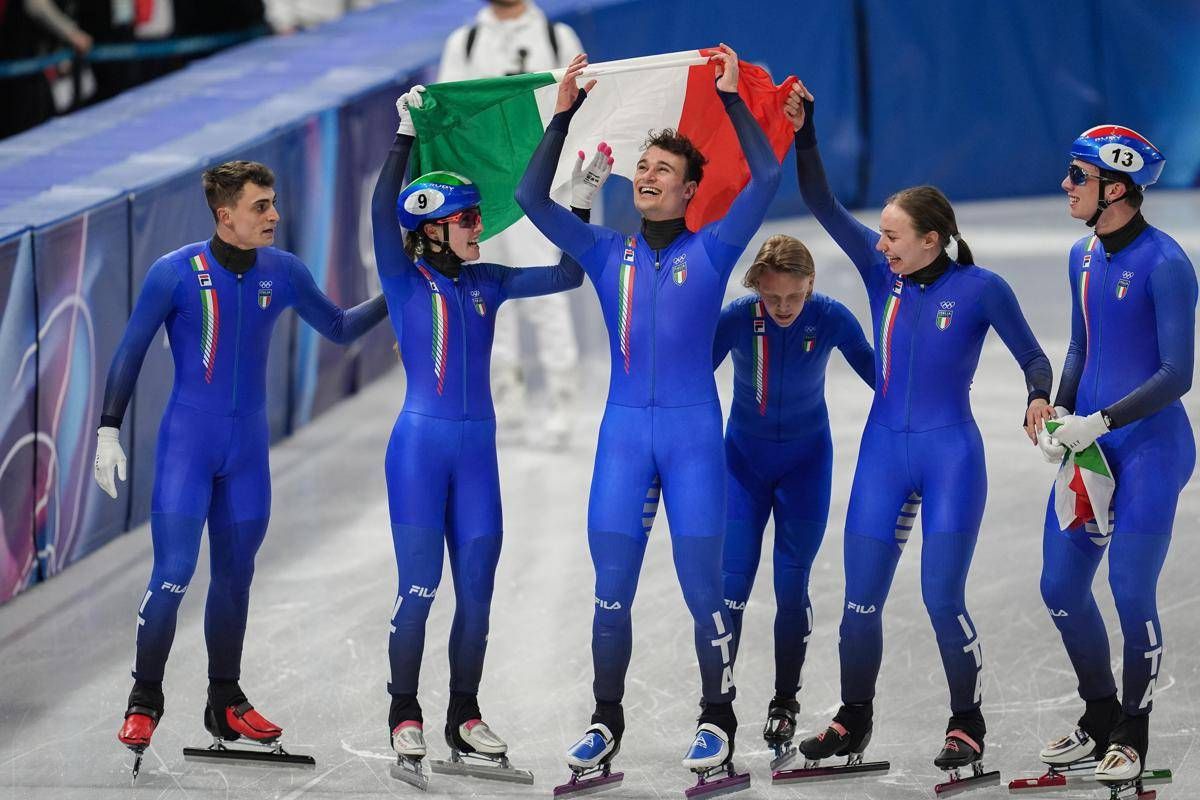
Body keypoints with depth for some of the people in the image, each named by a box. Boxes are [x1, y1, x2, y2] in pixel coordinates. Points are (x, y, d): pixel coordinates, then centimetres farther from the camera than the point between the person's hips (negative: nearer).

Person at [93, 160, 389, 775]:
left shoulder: (283, 273, 1)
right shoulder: (175, 273, -11)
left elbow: (338, 328, 16)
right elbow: (130, 352, -4)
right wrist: (108, 431, -7)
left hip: (247, 447, 4)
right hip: (186, 442, -4)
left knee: (235, 576, 10)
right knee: (173, 573, -10)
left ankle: (225, 703, 21)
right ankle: (145, 701, 3)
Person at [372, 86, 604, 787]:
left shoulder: (487, 283, 10)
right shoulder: (406, 279, -3)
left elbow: (566, 276, 13)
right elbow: (383, 212, -19)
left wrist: (584, 203, 6)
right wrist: (406, 135, -23)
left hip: (478, 449, 5)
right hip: (420, 445, -5)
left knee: (477, 587, 5)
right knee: (419, 586, -6)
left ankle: (465, 718, 15)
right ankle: (406, 718, 5)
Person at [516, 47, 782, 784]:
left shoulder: (711, 251, 2)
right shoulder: (608, 253, 9)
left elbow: (767, 177, -9)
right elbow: (533, 198, 6)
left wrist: (732, 97, -7)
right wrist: (564, 115, 2)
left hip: (695, 433, -3)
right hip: (623, 433, 3)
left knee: (702, 586, -1)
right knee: (612, 589, 3)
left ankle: (718, 721, 10)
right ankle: (606, 722, 13)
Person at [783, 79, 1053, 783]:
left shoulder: (981, 289, -9)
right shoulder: (882, 275, 2)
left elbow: (1034, 358, 1)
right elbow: (824, 205, 1)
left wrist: (1039, 399, -20)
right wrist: (803, 134, -10)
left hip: (952, 458, -4)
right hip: (883, 454, 4)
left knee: (943, 600, -8)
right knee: (861, 599, 5)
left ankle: (968, 726, 9)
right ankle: (853, 722, 22)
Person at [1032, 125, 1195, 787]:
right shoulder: (1084, 257, 8)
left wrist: (1100, 422, -20)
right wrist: (1059, 414, 5)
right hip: (1089, 441, 8)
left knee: (1131, 594, -6)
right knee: (1060, 587, 8)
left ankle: (1133, 737, 11)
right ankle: (1099, 721, 26)